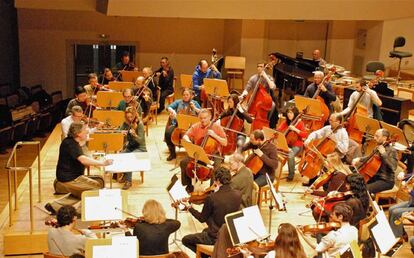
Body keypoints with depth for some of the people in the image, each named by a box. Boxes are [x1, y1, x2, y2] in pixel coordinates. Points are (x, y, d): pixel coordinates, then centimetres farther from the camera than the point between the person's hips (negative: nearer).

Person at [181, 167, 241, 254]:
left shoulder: (211, 198, -24)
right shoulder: (238, 194, -11)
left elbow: (202, 219, -9)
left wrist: (189, 208, 4)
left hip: (216, 237, -6)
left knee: (185, 240, 14)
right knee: (205, 231, 36)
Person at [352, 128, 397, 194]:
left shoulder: (392, 151, -16)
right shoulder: (378, 148, 7)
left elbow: (393, 167, -30)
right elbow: (370, 157, 24)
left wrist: (384, 153, -29)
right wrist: (359, 159, 7)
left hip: (386, 181, -8)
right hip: (375, 177, 8)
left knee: (365, 189, -27)